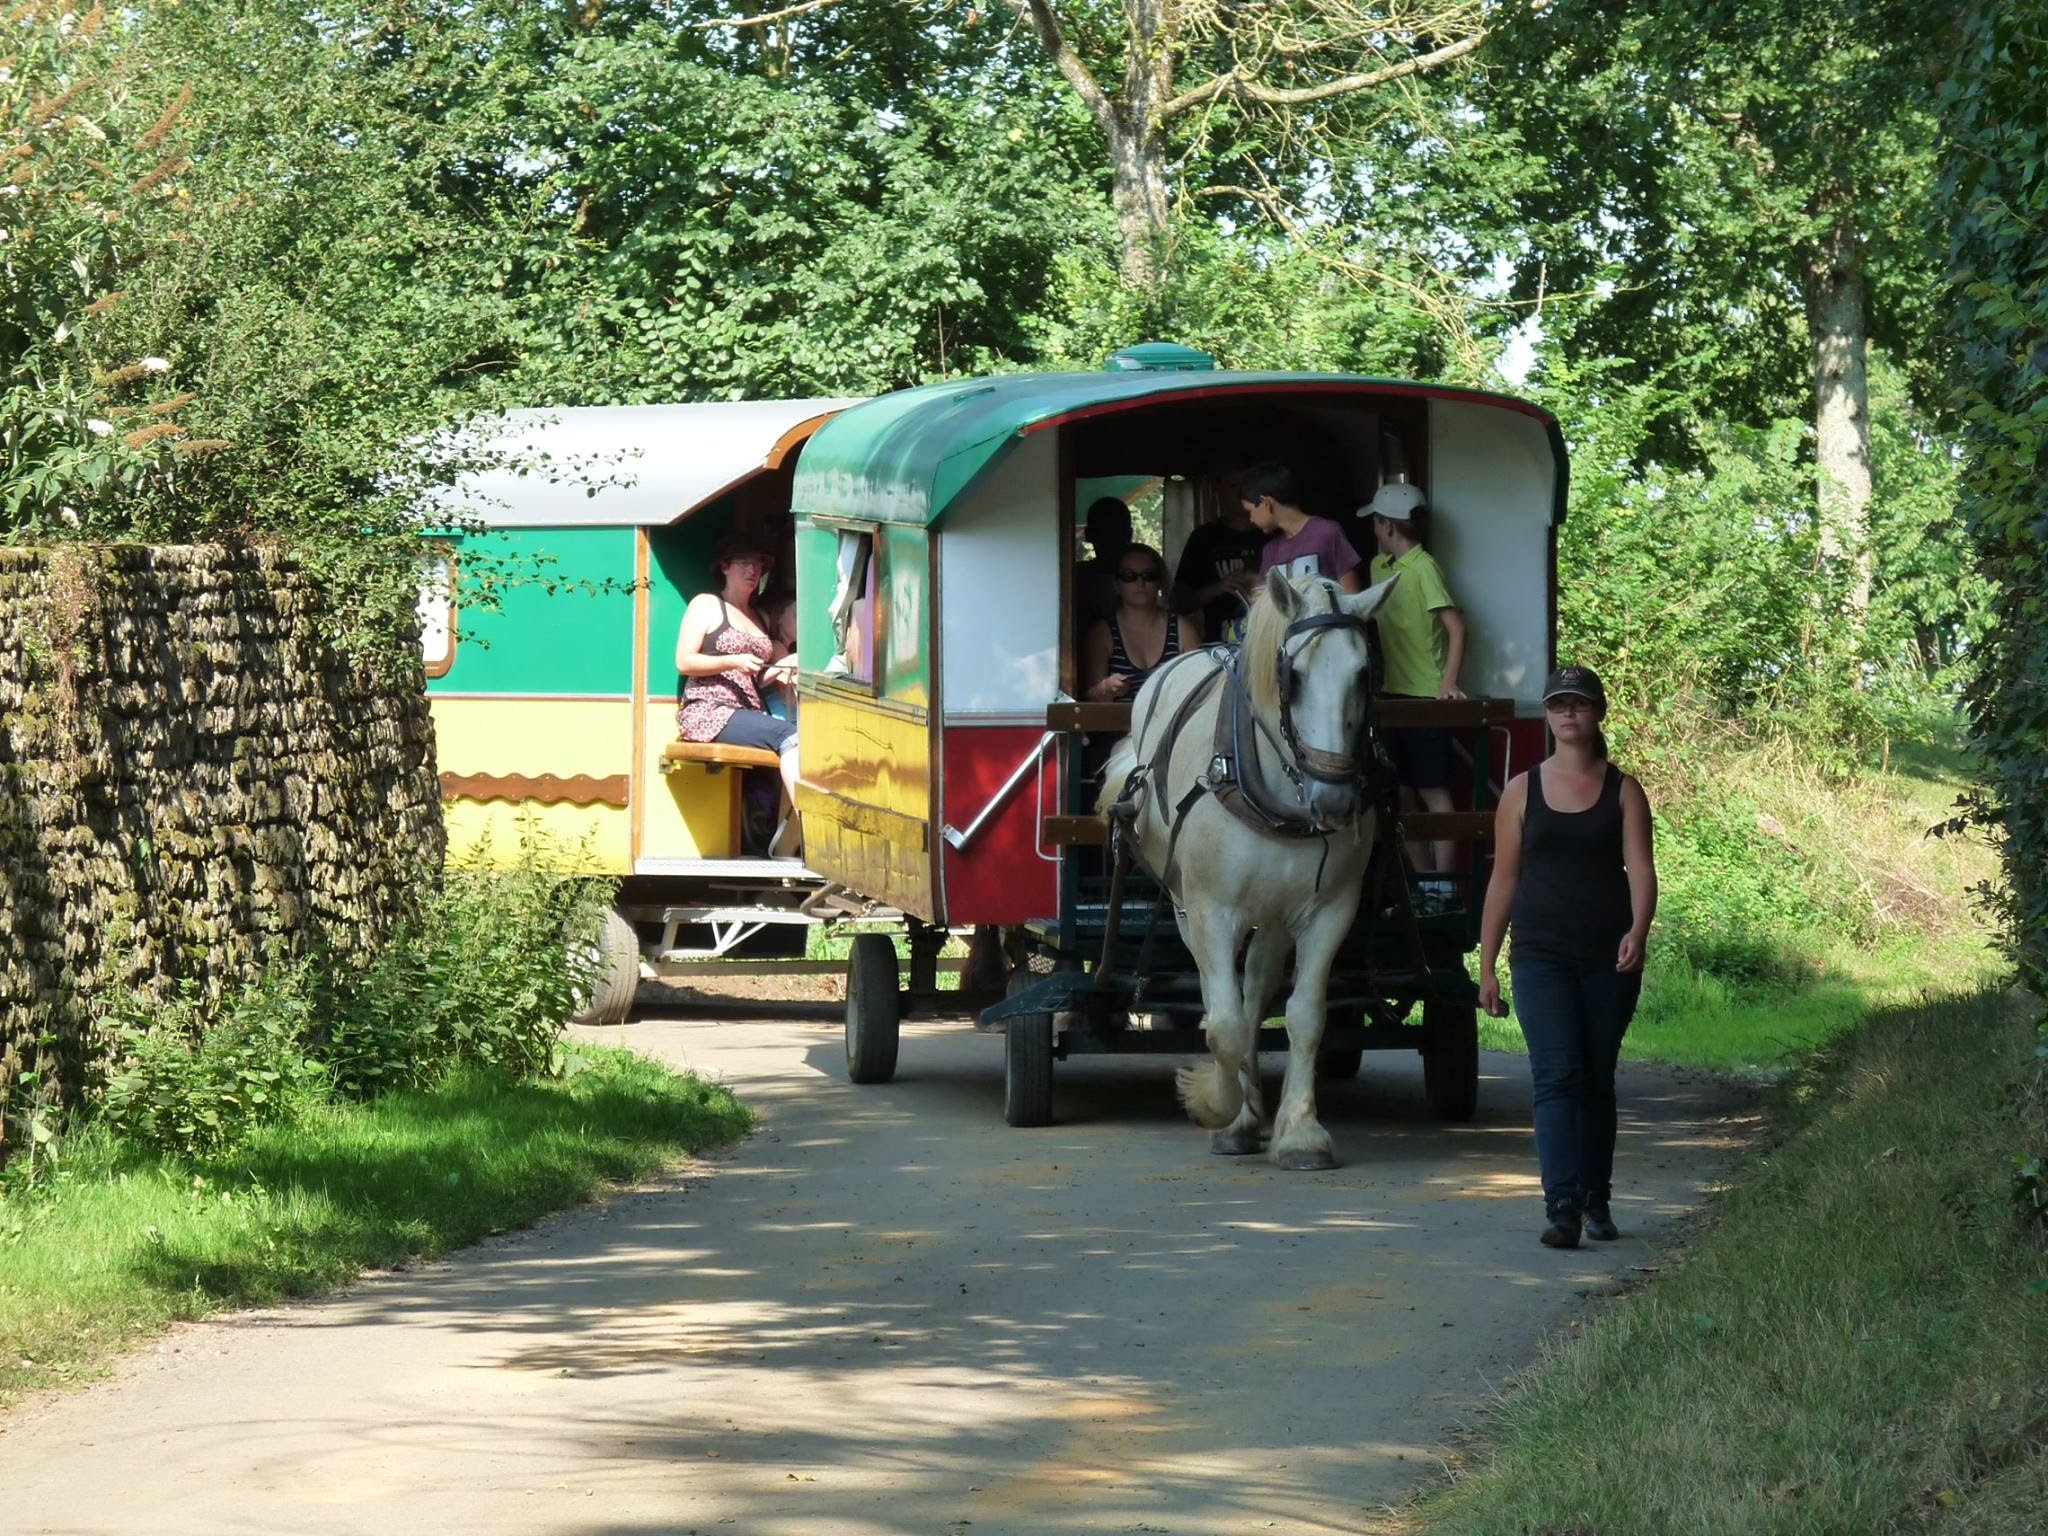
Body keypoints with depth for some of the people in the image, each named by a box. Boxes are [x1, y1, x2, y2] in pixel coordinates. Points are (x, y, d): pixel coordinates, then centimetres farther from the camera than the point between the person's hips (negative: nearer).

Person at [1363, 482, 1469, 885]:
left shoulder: (1424, 567, -13)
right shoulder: (1380, 567, 12)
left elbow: (1455, 625, -17)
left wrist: (1448, 682, -23)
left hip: (1426, 698, -8)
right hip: (1394, 696, 8)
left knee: (1433, 792, -6)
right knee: (1404, 795, 10)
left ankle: (1443, 886, -4)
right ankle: (1424, 881, 17)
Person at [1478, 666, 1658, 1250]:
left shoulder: (1623, 791, 6)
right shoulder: (1522, 791, 7)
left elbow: (1640, 868, -5)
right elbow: (1504, 880, 9)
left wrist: (1637, 930, -24)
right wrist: (1486, 966, 6)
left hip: (1610, 959, 1)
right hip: (1542, 957, -1)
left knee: (1597, 1080, 9)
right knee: (1556, 1076, -14)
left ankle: (1597, 1201, 24)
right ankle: (1562, 1206, -22)